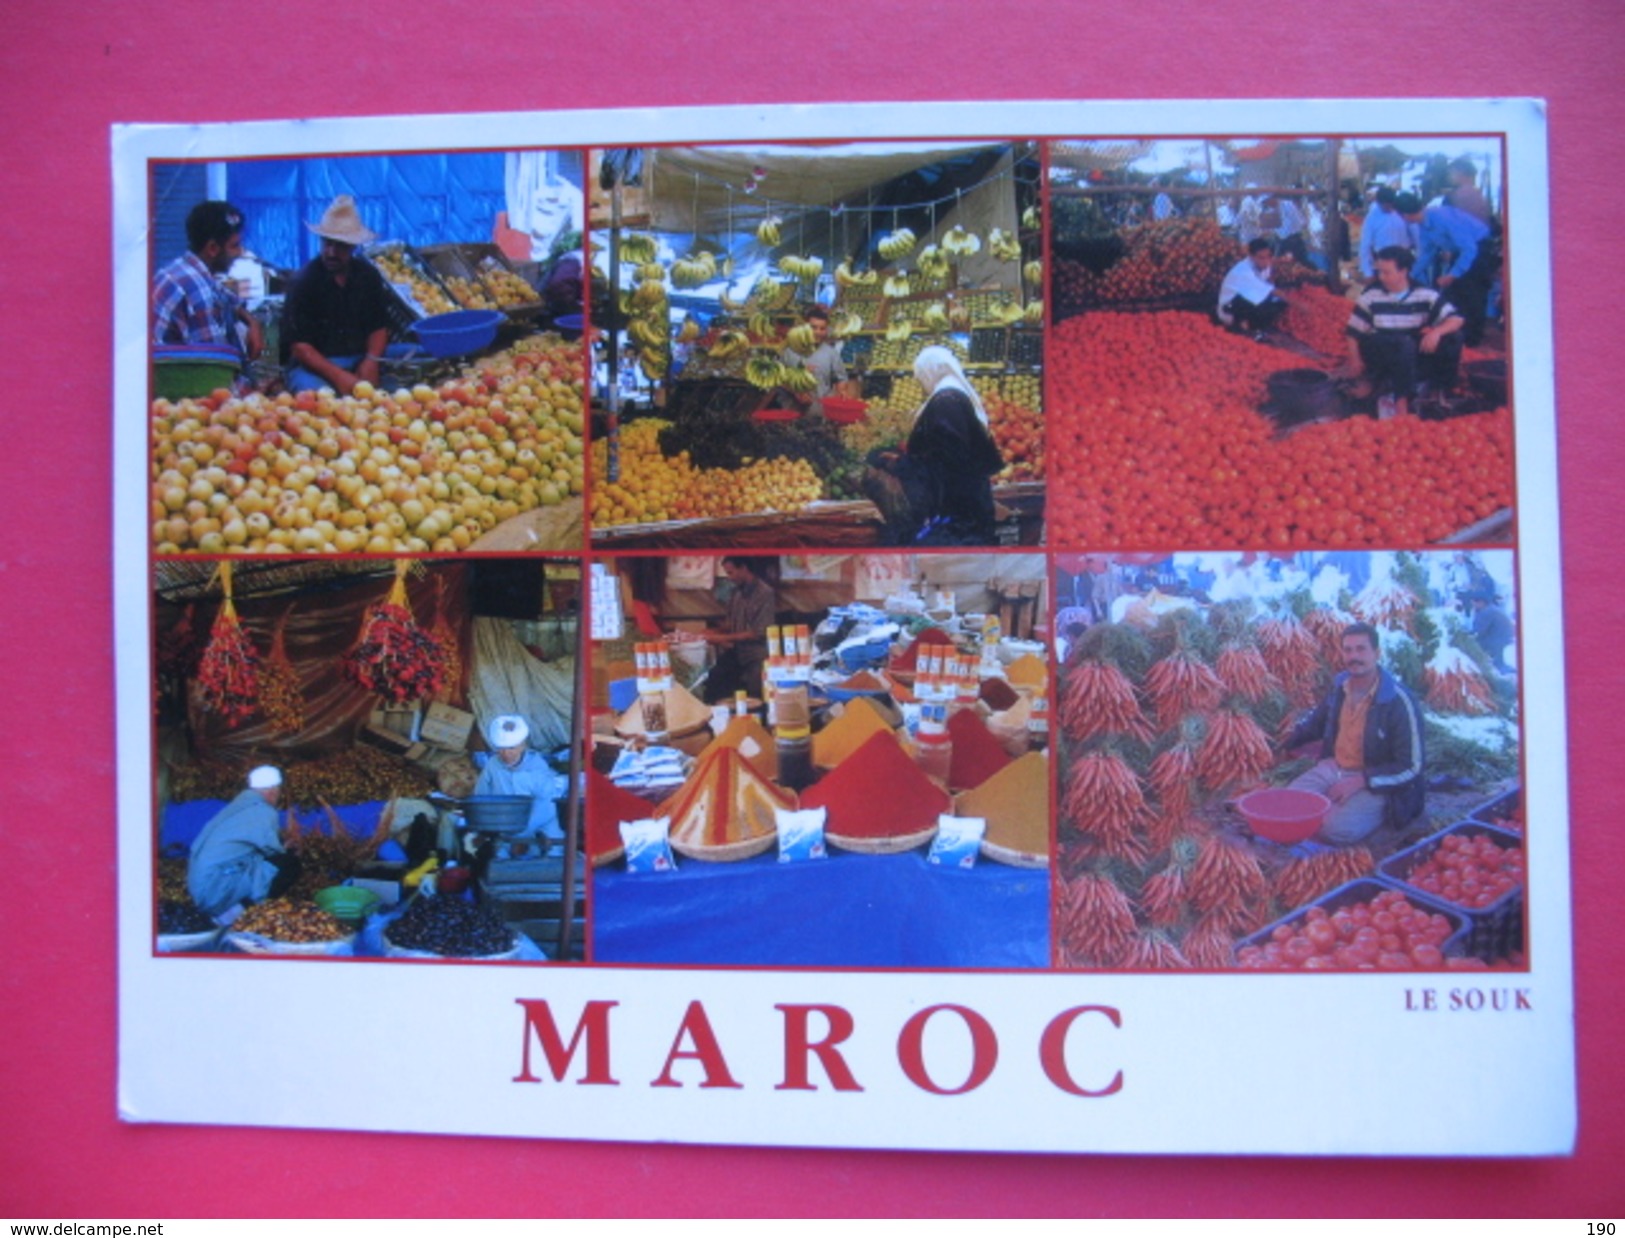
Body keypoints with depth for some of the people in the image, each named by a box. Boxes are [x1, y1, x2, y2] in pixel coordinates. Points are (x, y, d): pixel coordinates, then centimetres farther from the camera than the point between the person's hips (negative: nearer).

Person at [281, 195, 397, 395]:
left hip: (360, 361, 4)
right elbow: (298, 345, -9)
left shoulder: (368, 276, 6)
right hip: (314, 364, -4)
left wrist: (371, 362, -11)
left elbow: (379, 327, 10)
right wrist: (337, 375, -22)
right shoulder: (304, 281, -6)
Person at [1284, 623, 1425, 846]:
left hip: (1375, 783, -5)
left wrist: (1360, 781, -23)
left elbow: (1410, 768, -17)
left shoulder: (1399, 702, -19)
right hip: (1332, 768, 5)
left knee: (1334, 829, -29)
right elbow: (1318, 722, 24)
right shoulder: (1339, 685, 1)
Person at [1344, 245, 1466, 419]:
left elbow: (1456, 319, -5)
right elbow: (1354, 331, -2)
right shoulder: (1371, 296, -6)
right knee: (1404, 344, -37)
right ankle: (1401, 403, -36)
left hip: (1416, 355, 3)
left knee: (1452, 340, -18)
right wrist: (1355, 360, -9)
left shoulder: (1424, 295, -3)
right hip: (1379, 352, -3)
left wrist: (1437, 332, -25)